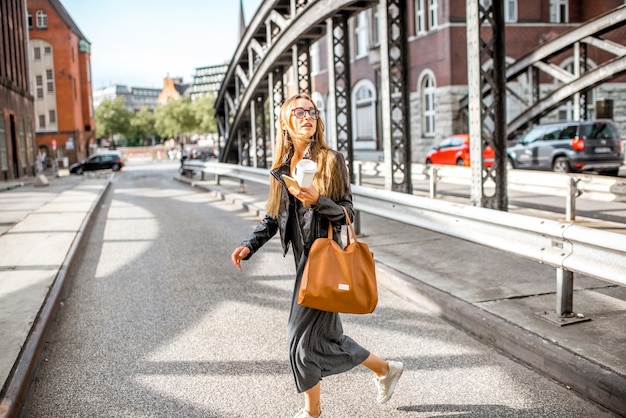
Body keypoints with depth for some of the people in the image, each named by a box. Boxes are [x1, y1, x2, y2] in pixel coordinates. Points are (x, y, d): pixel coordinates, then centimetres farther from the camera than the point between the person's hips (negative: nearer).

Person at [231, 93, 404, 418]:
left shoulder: (331, 160, -6)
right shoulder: (281, 167, 9)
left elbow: (347, 212, -8)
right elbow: (272, 218, 13)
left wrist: (318, 201, -25)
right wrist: (249, 246, 0)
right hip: (304, 257, 6)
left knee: (303, 334, -2)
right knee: (323, 333, 12)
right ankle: (384, 369, 33)